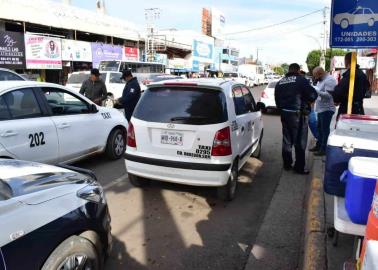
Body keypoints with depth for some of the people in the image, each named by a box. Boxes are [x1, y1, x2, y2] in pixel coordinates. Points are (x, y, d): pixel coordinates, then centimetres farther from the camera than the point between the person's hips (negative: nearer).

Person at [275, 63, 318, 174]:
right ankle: (299, 167, 7)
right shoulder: (301, 80, -9)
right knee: (300, 142, 2)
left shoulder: (280, 82, 11)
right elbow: (312, 95, -13)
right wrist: (307, 102, 6)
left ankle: (287, 164, 24)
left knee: (287, 140, 16)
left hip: (284, 114, 6)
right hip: (298, 114, -6)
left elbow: (277, 99, 14)